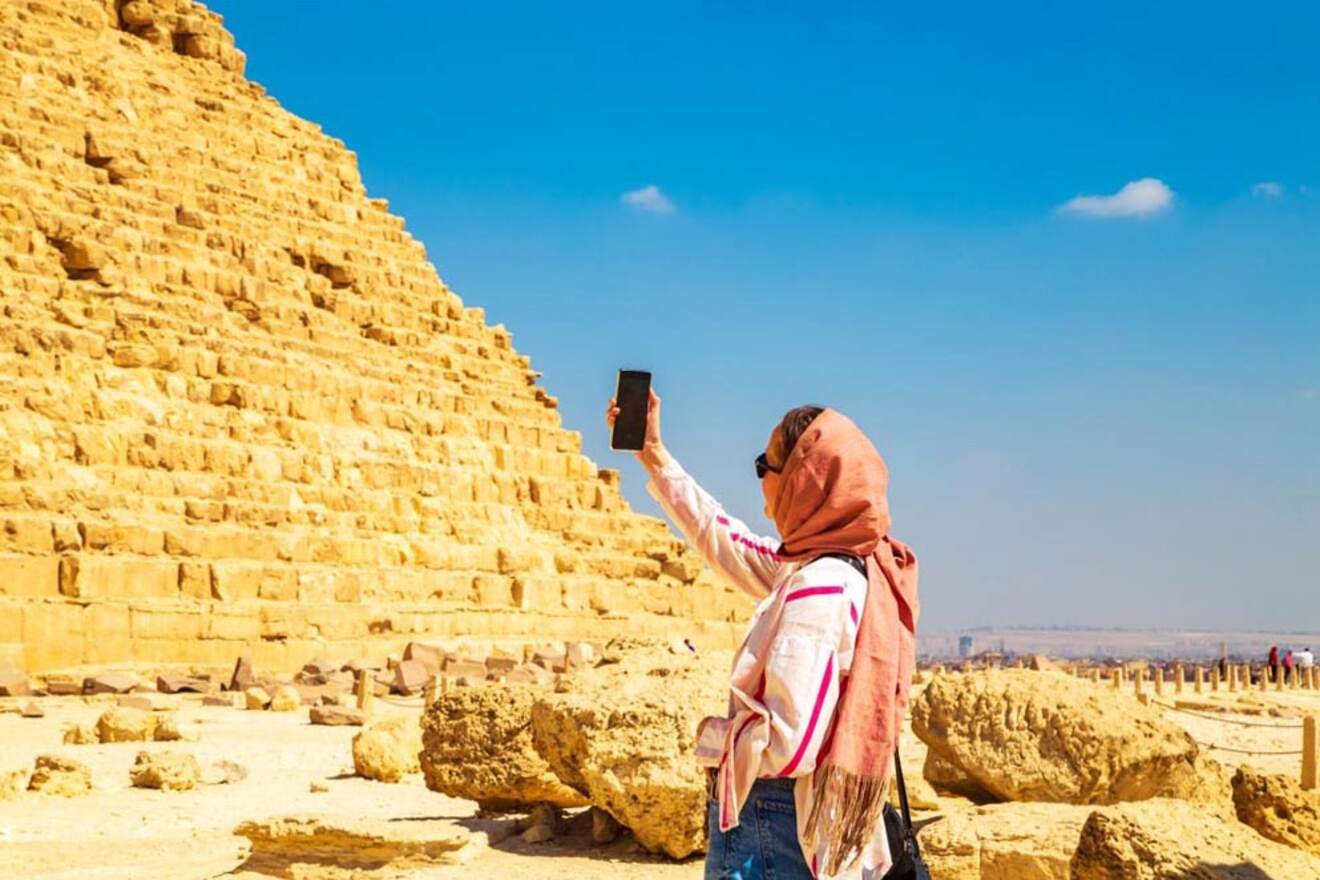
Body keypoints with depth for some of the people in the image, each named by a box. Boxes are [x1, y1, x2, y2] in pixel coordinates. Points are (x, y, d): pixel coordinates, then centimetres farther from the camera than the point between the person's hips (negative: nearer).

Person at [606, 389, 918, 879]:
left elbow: (788, 743, -27)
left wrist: (711, 739, -7)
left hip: (770, 828, -9)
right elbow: (727, 543, 21)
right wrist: (652, 454, 26)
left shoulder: (819, 585, -21)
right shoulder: (851, 568, 7)